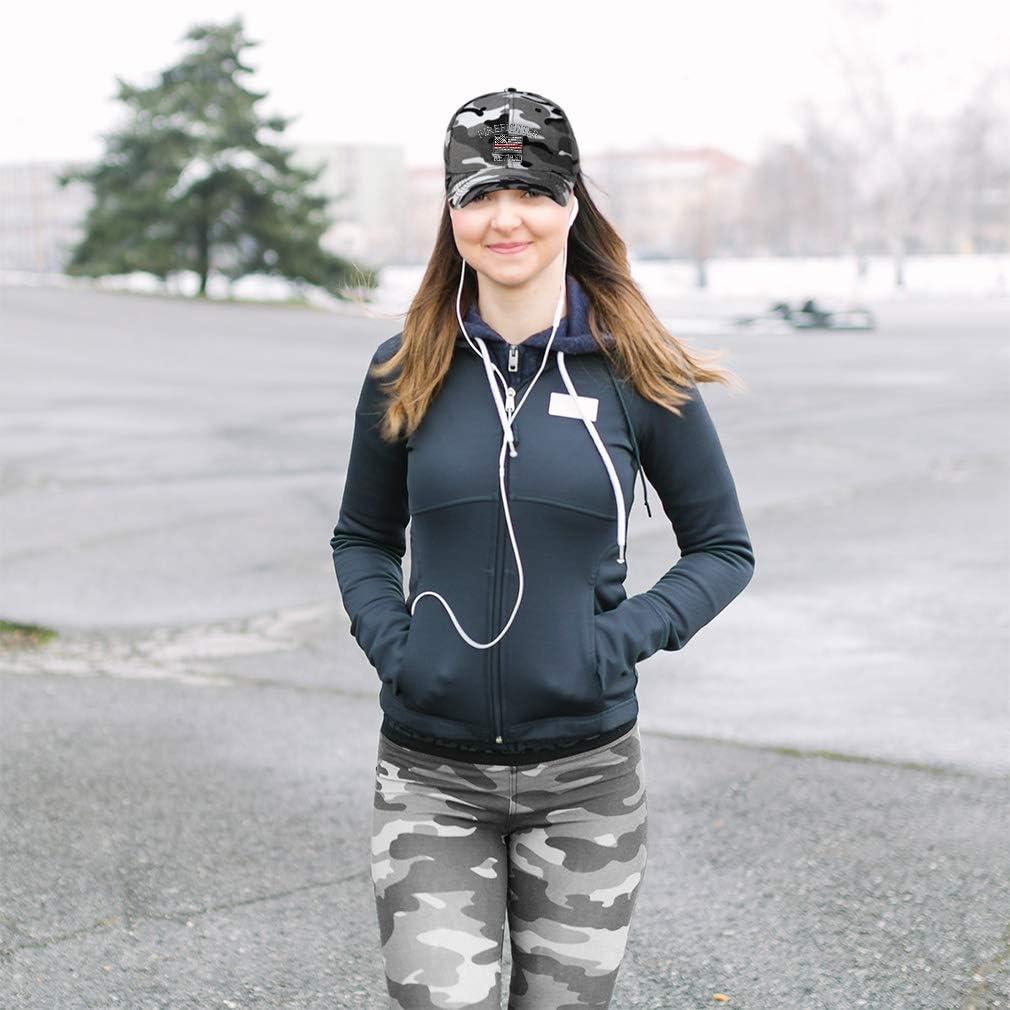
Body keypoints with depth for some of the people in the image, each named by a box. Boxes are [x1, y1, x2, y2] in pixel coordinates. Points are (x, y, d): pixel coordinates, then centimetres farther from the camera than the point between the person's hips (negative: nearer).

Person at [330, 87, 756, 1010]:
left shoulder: (637, 370, -3)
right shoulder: (407, 372, 1)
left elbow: (724, 547, 5)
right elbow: (363, 537, 14)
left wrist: (625, 638, -10)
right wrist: (388, 639, -4)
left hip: (585, 773, 0)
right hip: (431, 773, 0)